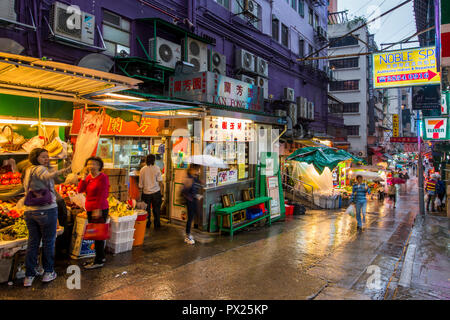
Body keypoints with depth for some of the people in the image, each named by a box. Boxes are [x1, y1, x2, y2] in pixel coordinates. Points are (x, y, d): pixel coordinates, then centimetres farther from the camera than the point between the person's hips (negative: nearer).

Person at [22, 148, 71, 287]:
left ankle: (29, 276, 19)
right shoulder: (39, 169, -12)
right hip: (46, 210, -7)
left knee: (33, 242, 14)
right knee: (48, 242, 8)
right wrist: (61, 172, -53)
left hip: (29, 211, 8)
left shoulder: (28, 170, 13)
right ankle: (48, 272, 19)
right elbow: (46, 176, -38)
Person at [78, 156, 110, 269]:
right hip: (90, 209, 8)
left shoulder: (103, 177, -11)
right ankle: (101, 257, 27)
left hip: (99, 210, -8)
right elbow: (80, 190, 3)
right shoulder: (88, 177, 12)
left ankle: (99, 261, 8)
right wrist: (83, 177, -4)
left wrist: (98, 209, -19)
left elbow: (103, 195, -16)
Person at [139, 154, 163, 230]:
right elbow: (160, 181, -9)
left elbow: (140, 184, 3)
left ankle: (147, 224, 22)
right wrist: (161, 191, -1)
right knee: (156, 209, 11)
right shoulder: (157, 168, -8)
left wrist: (140, 194, 14)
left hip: (146, 192, 1)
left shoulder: (142, 170, -1)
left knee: (147, 209, 14)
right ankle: (157, 225, 18)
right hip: (156, 192, -1)